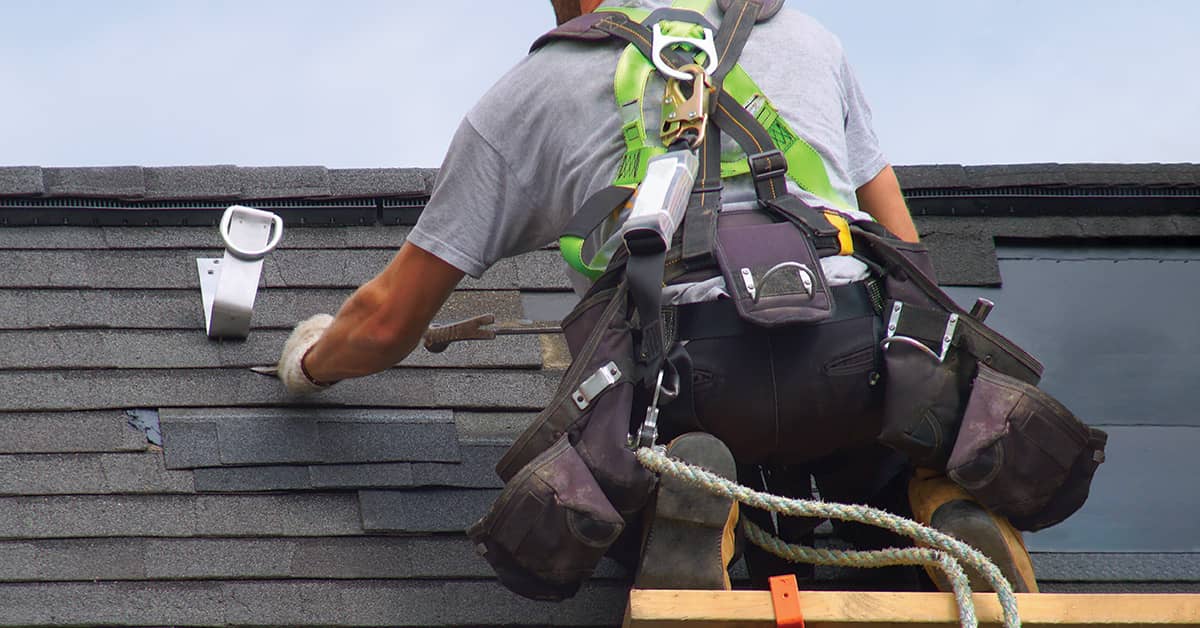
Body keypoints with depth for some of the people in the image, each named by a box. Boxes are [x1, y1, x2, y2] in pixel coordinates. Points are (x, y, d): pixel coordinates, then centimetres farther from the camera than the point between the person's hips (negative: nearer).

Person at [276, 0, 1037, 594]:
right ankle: (945, 511, -6)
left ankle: (695, 509, -11)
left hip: (692, 374, -2)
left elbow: (390, 321, 27)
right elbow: (907, 254, 34)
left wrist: (312, 358, 50)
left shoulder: (531, 91, 24)